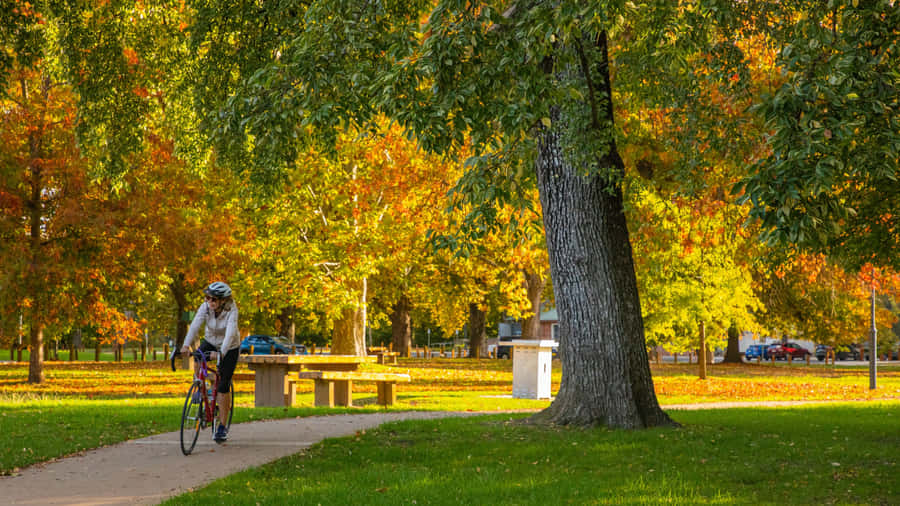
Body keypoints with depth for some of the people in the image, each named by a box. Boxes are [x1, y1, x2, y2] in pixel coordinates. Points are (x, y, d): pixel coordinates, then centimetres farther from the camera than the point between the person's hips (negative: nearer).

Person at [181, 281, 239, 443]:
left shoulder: (231, 310, -29)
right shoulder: (206, 307, -20)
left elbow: (230, 333, -42)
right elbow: (195, 325, -33)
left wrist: (221, 352, -58)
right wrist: (186, 345, -48)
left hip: (229, 348, -3)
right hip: (211, 341, 3)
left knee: (223, 386, -9)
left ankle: (223, 427, 1)